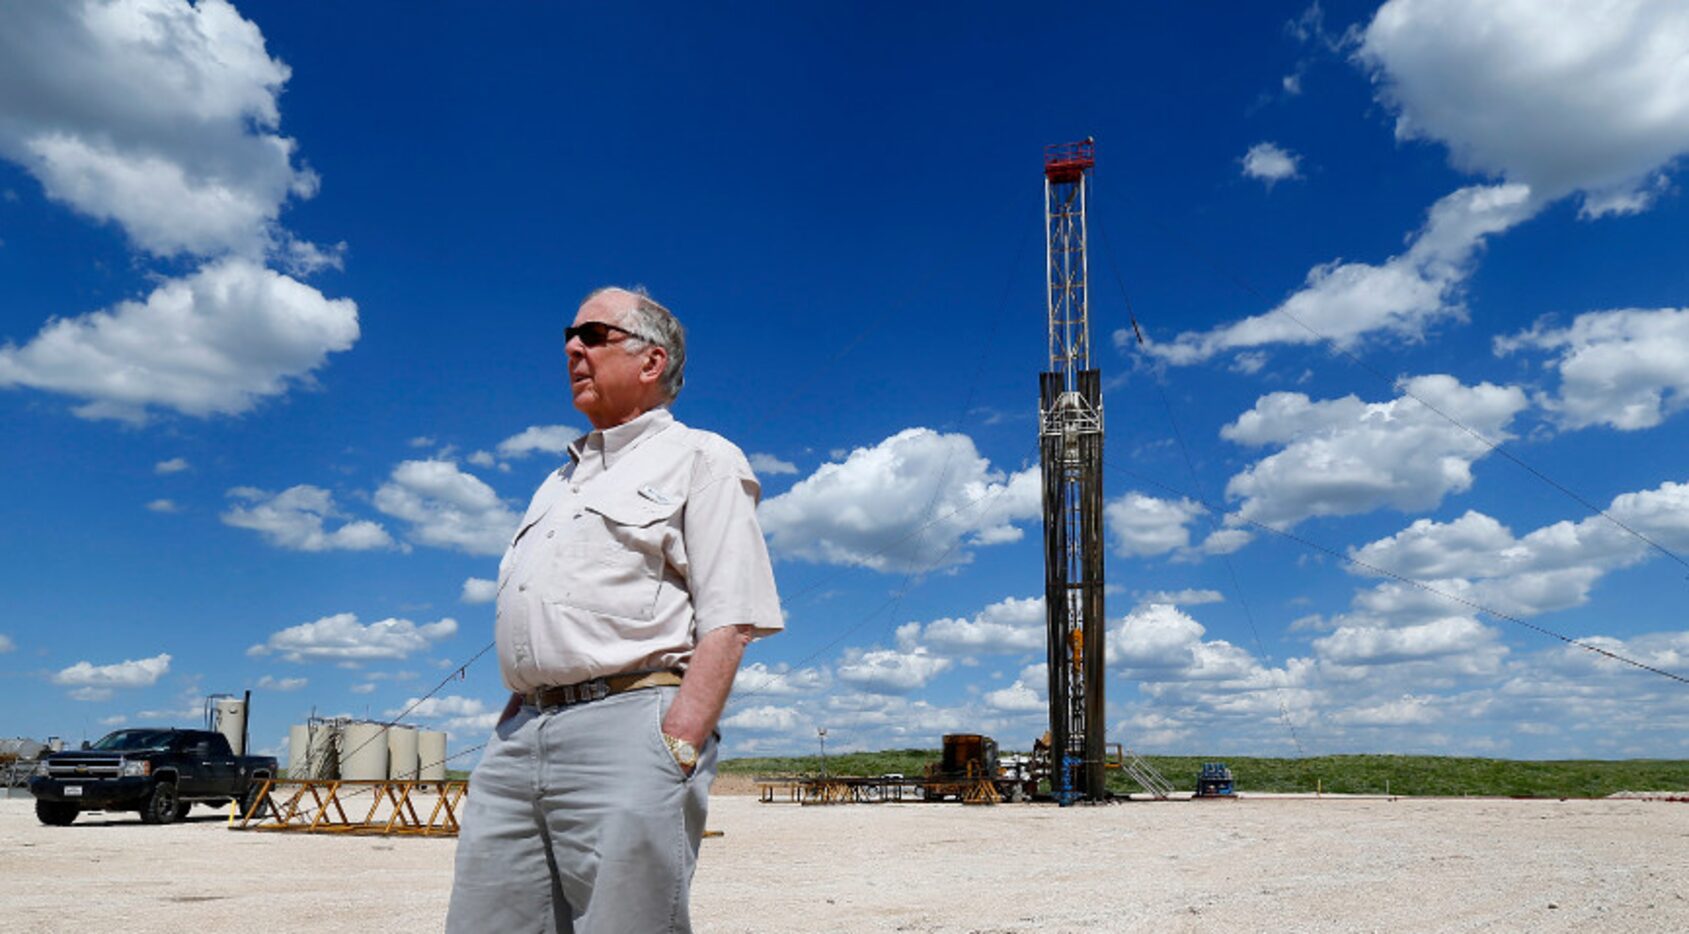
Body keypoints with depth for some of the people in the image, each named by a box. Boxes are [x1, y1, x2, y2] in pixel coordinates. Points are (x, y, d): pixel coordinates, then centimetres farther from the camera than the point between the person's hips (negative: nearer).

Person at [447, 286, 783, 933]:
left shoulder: (701, 460, 4)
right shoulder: (559, 481, 28)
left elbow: (728, 624, -7)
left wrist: (676, 750, -18)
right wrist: (510, 742, 15)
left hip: (629, 719, -7)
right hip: (518, 730, 7)